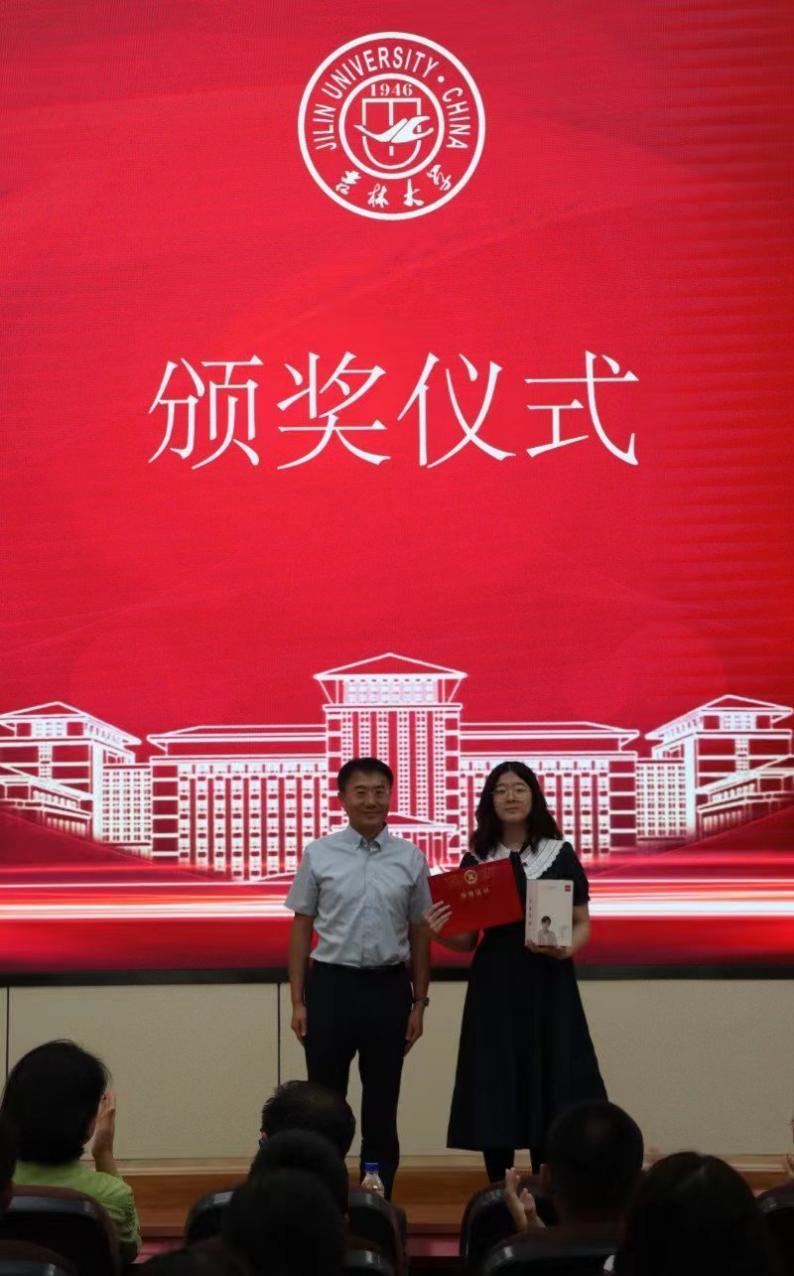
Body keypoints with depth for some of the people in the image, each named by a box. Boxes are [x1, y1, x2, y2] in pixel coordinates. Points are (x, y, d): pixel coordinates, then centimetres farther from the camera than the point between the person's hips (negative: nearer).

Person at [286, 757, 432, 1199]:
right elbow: (302, 928, 4)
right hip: (331, 984, -1)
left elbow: (420, 933, 7)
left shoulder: (411, 858, 2)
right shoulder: (319, 855, 0)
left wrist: (419, 1003, 5)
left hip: (388, 987, 1)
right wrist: (298, 1001, 0)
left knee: (382, 1105, 9)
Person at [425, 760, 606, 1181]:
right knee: (494, 1091, 1)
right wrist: (439, 932, -13)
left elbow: (583, 924, 5)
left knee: (551, 1086, -2)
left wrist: (566, 949, -16)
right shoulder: (475, 860, 7)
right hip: (494, 985, 1)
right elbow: (467, 939, 8)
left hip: (548, 983, -1)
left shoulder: (560, 854, 3)